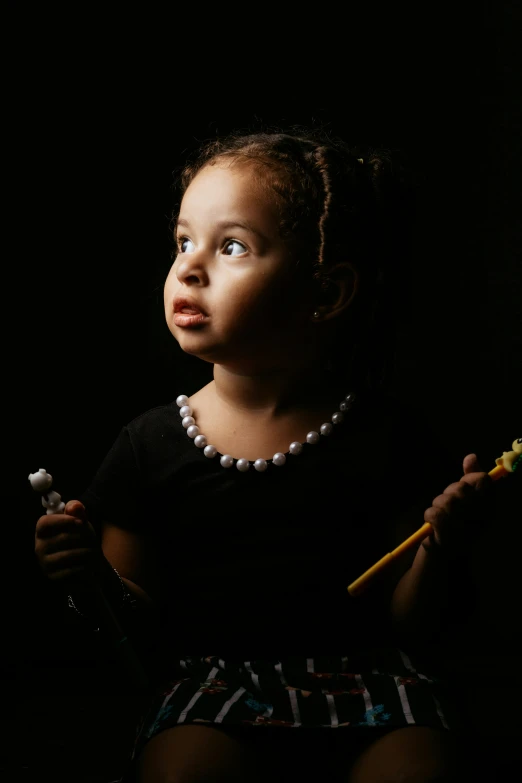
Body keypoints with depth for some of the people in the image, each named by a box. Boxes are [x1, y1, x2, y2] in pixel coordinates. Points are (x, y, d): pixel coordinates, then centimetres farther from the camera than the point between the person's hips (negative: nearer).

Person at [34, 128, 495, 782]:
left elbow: (408, 623, 3)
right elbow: (143, 626, 7)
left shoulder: (388, 435, 0)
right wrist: (93, 578, -12)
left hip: (364, 679, 0)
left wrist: (442, 549, -15)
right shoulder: (151, 446, 3)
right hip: (211, 680, 0)